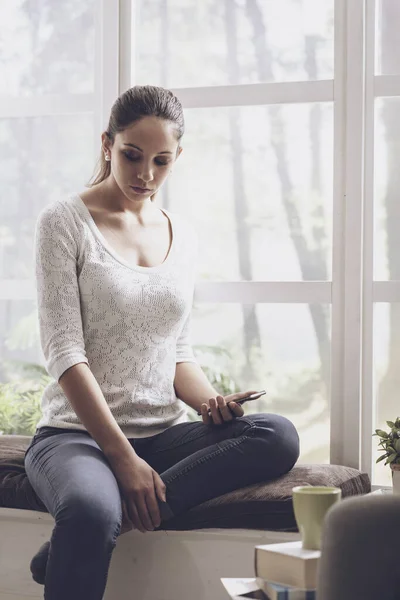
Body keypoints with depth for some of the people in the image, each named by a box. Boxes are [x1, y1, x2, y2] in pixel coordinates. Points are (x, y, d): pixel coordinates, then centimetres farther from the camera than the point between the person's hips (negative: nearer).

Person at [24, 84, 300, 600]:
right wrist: (124, 457, -18)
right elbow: (64, 352, -10)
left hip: (163, 433, 6)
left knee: (279, 437, -25)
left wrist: (211, 401, -6)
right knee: (91, 512, -41)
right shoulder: (65, 222, -2)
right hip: (77, 432, -6)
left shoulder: (183, 236, 14)